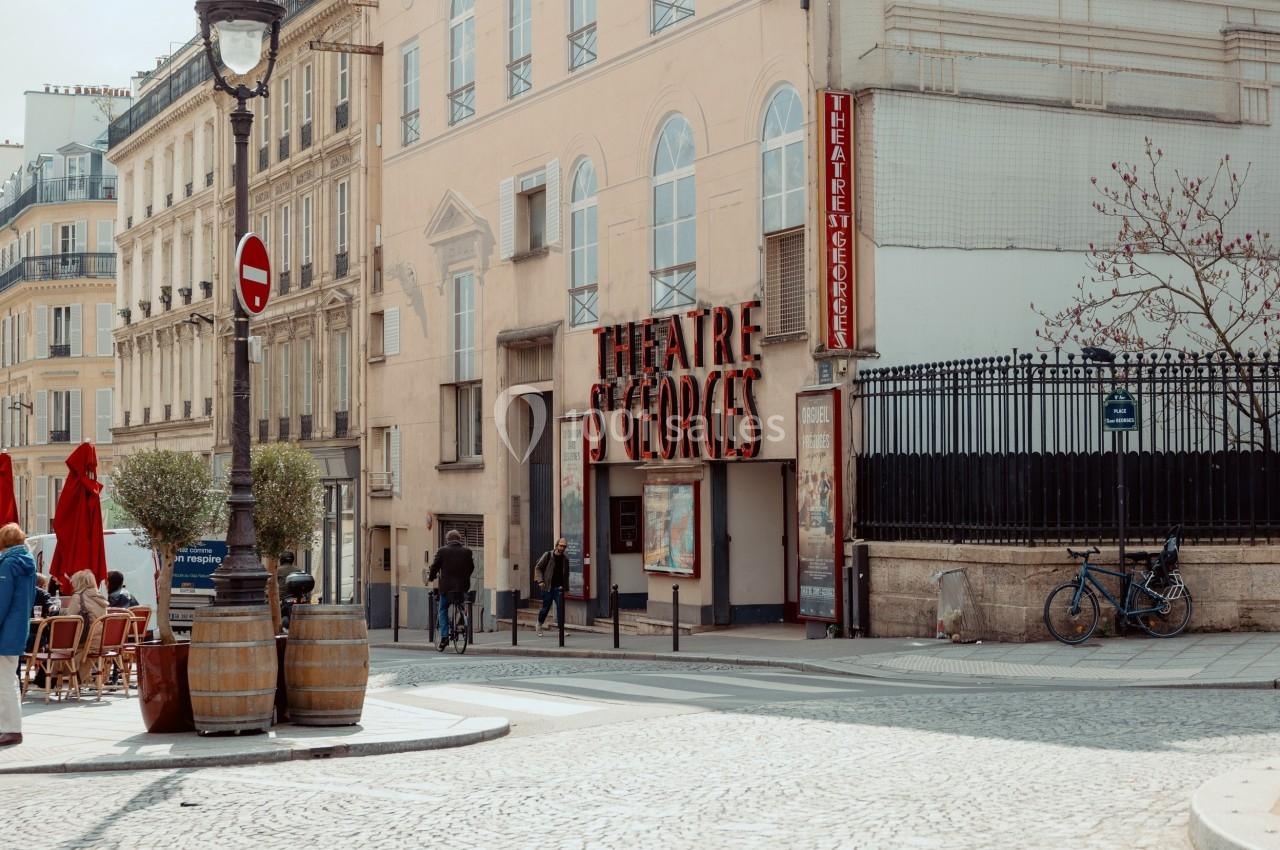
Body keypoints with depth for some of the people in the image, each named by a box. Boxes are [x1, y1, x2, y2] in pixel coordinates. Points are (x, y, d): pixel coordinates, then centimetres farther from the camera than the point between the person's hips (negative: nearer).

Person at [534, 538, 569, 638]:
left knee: (561, 607, -10)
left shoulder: (565, 560, 9)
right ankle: (539, 625, 28)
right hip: (547, 587, -3)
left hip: (559, 587, 3)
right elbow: (538, 568, -1)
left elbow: (566, 575, 19)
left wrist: (566, 587, 12)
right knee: (546, 608, 5)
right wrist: (540, 581, -12)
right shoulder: (547, 555, -3)